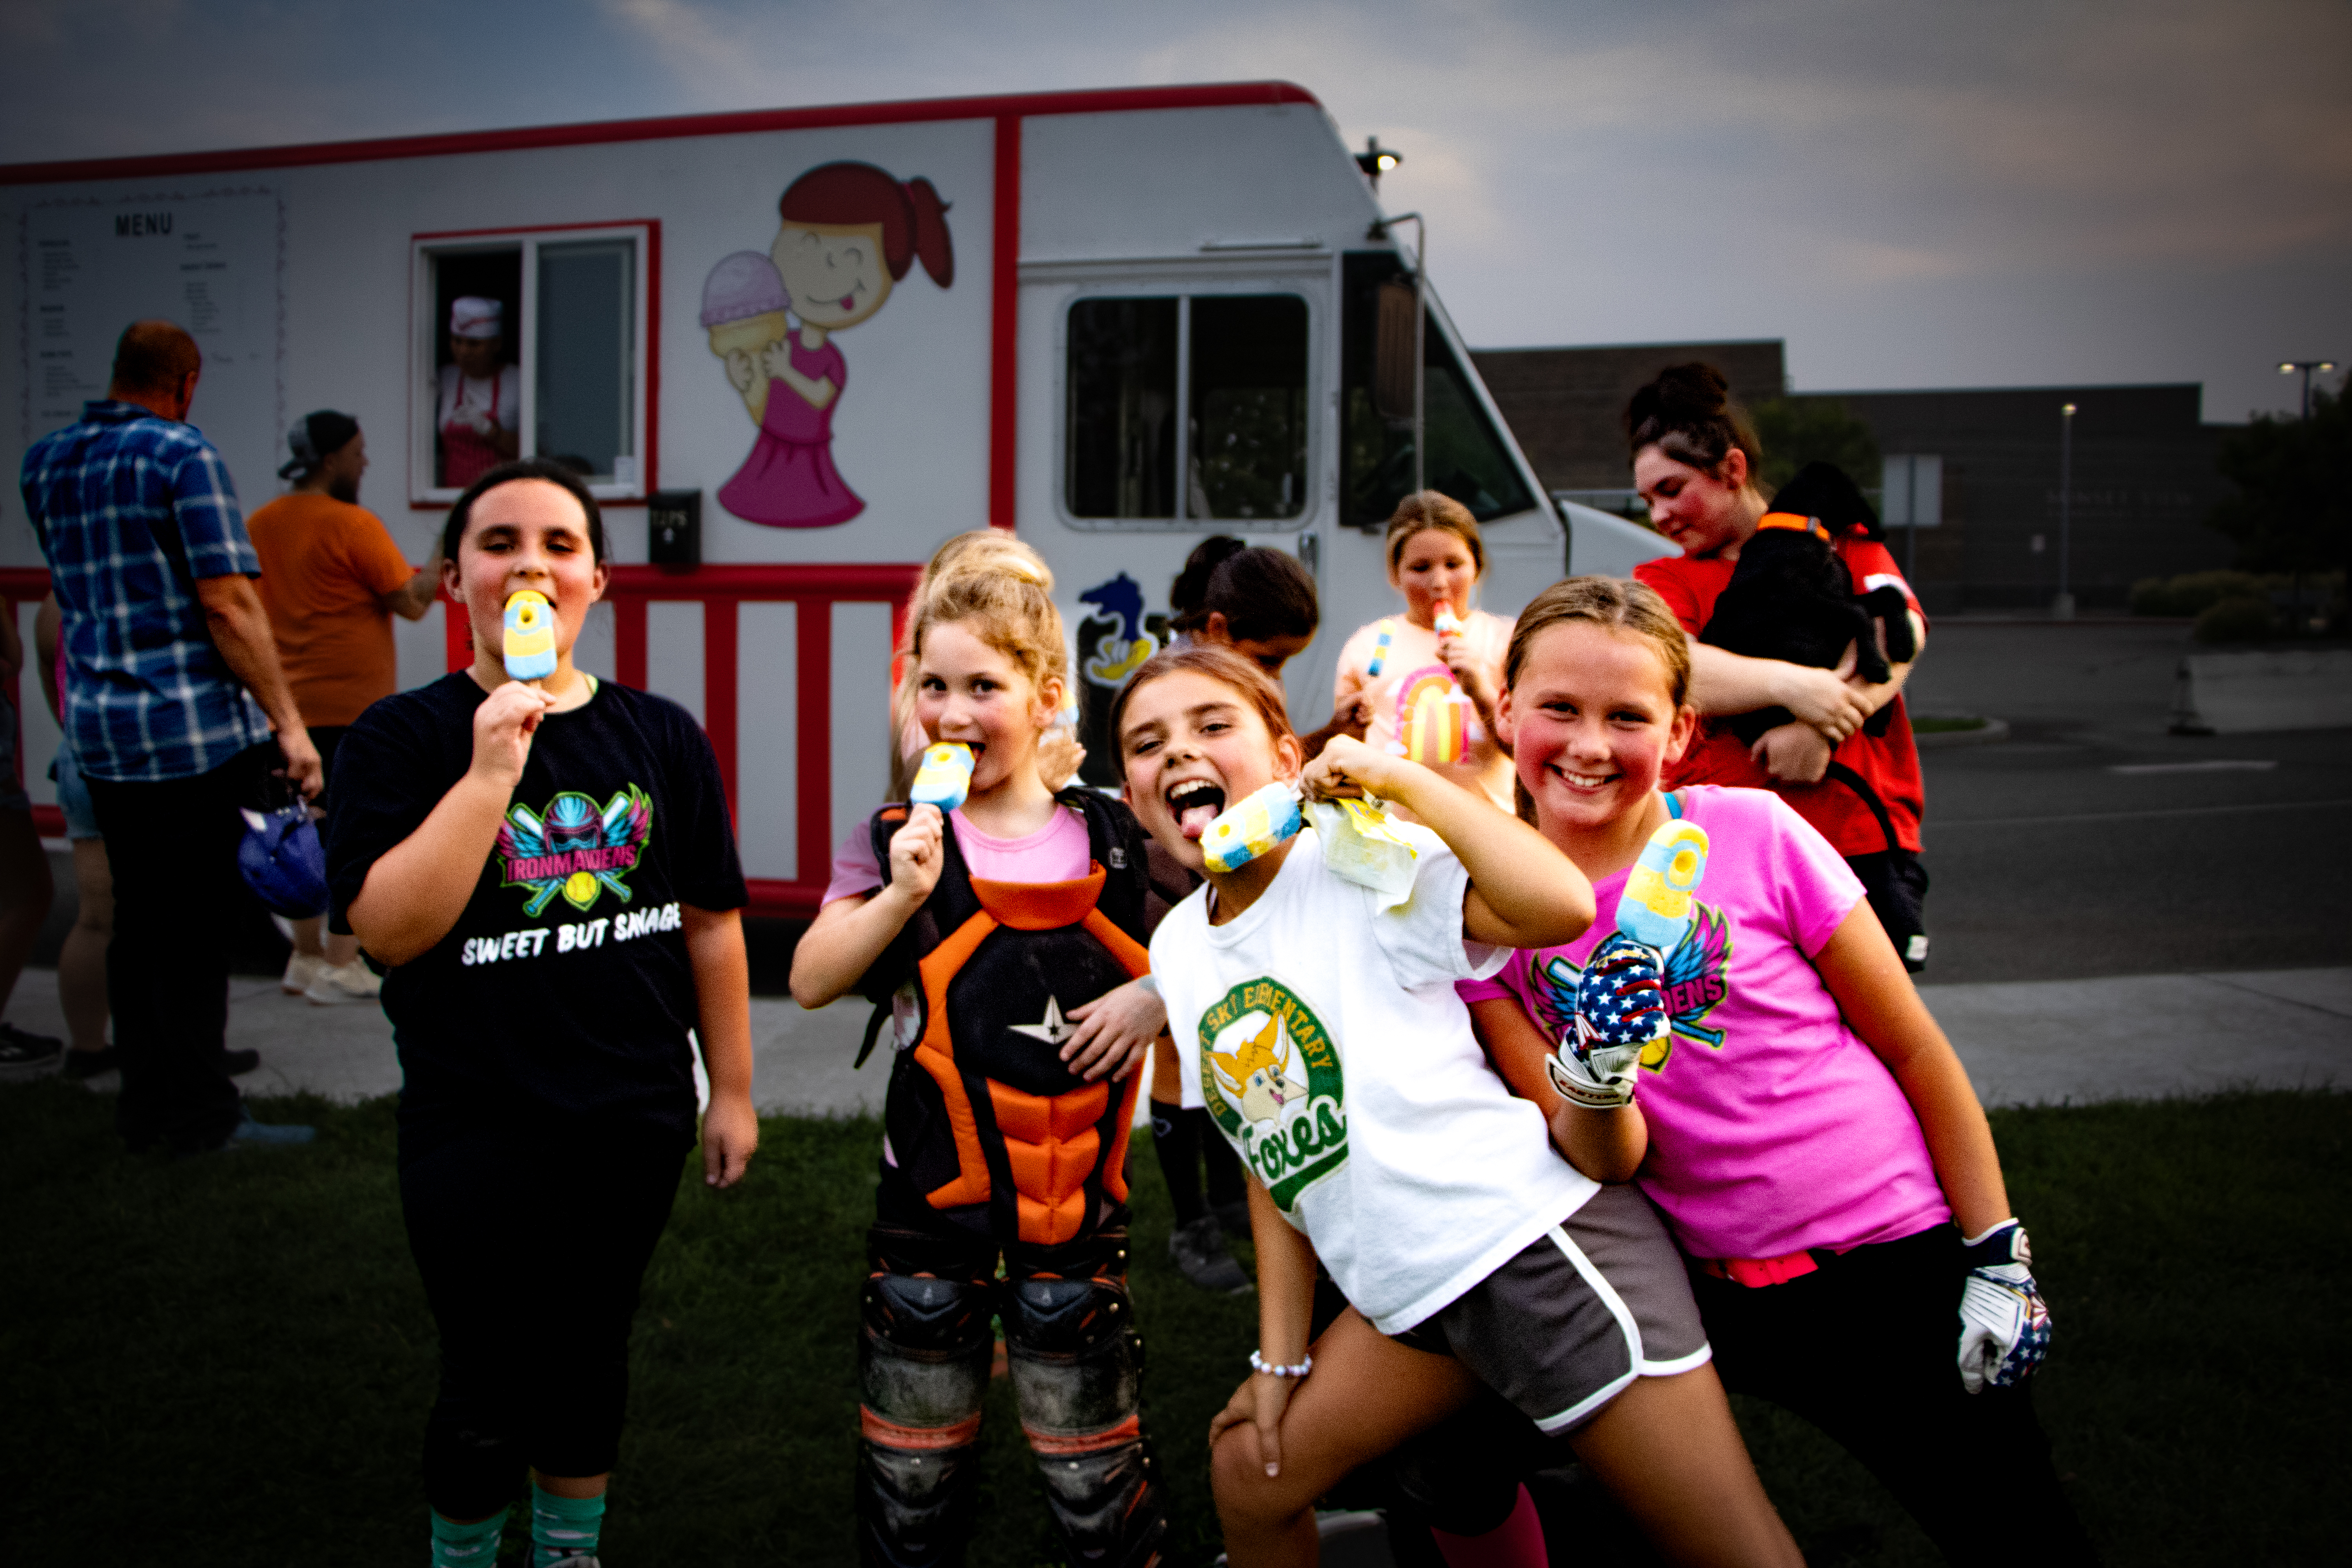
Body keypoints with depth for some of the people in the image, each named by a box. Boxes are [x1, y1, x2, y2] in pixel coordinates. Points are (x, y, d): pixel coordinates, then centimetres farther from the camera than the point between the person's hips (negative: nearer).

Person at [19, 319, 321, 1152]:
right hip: (198, 732, -7)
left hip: (99, 734, 7)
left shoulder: (43, 462, 12)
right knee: (200, 928, 0)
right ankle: (199, 1116, 7)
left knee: (138, 925, 14)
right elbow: (227, 602, -16)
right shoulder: (181, 454, -9)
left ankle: (145, 1111, 22)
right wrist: (288, 722, -14)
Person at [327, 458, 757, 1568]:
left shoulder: (661, 736, 1)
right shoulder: (404, 739, -8)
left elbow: (711, 922, 5)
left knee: (591, 1355, 19)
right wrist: (492, 770, -24)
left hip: (635, 1116, 3)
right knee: (490, 1383, 8)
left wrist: (731, 1090, 7)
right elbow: (386, 929, -19)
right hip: (477, 1131, -3)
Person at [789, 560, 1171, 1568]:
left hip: (1078, 1194, 0)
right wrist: (901, 895, -21)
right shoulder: (904, 839, -3)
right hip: (934, 1193, 0)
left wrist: (1157, 997, -10)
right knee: (911, 1466, 15)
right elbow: (810, 983, -7)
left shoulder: (1114, 841, 0)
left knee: (1092, 1467, 10)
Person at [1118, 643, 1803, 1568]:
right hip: (1408, 1294, 8)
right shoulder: (1177, 949, 9)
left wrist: (1399, 778, -24)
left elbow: (1560, 904, -30)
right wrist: (1281, 1357, 15)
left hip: (1534, 1239, -7)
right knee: (1250, 1471, 17)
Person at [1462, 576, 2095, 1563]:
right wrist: (1593, 1078, -30)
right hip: (1726, 1295, 2)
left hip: (1901, 1255, -2)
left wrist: (1997, 1257, -4)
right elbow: (1604, 1163, -8)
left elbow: (1912, 1047, -3)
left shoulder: (1752, 833, -11)